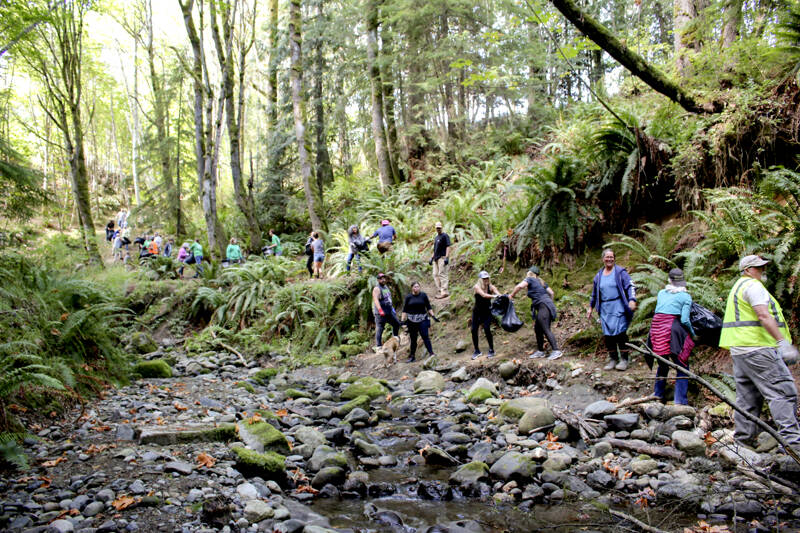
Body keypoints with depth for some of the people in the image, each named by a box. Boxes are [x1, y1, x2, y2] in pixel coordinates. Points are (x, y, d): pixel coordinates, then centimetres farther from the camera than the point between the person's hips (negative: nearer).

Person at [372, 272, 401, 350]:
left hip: (389, 311, 9)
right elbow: (376, 300, -26)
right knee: (379, 329, -6)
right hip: (381, 313, -9)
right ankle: (378, 346, -3)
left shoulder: (386, 287, 15)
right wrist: (380, 310, -37)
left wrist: (392, 308, 28)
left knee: (397, 324, 14)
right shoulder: (377, 289, -13)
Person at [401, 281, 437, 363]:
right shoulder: (408, 297, 2)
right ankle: (412, 356, 17)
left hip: (422, 319, -1)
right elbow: (405, 310, 3)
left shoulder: (423, 295, 2)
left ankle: (431, 353, -11)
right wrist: (402, 320, -3)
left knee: (425, 336, -11)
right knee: (413, 339, 8)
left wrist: (432, 315, -5)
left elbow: (428, 307, 5)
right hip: (411, 320, 1)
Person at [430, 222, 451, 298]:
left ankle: (444, 292, -14)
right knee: (435, 274, 6)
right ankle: (439, 291, 11)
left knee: (442, 274, -13)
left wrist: (446, 257, -21)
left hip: (442, 258, -9)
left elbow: (448, 247, -12)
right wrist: (431, 258, 23)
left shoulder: (445, 236, -4)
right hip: (436, 259, 9)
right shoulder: (436, 237, 22)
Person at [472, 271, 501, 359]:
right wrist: (494, 296, -50)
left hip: (487, 311, 0)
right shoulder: (477, 287, -16)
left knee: (487, 329, -15)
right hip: (477, 311, 0)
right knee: (474, 330, -3)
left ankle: (491, 350, 0)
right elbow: (483, 295, -34)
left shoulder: (491, 287, -10)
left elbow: (498, 294, -28)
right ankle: (477, 351, 15)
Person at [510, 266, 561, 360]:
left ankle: (556, 351, -18)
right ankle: (540, 351, 17)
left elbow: (520, 286, -20)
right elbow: (552, 293, 21)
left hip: (543, 306, -9)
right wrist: (550, 305, 29)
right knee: (537, 329, 13)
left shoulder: (529, 279, -1)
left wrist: (512, 295, -7)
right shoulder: (541, 282, 22)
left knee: (546, 330, -13)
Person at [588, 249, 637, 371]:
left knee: (620, 332, -10)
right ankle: (613, 359, 14)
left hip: (618, 307, -4)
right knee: (607, 334, 2)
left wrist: (632, 300, -21)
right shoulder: (599, 275, 15)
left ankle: (624, 359, 1)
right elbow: (594, 293, 25)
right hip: (605, 309, 5)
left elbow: (630, 286, -6)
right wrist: (591, 308, 26)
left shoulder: (620, 272, 1)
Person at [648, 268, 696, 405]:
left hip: (656, 327, 5)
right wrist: (692, 333, 10)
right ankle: (680, 401, -4)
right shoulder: (685, 296, 3)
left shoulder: (661, 293, 16)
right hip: (672, 329, -5)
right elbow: (684, 320, -6)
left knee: (662, 364, 21)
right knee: (682, 366, 3)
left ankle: (657, 394, 28)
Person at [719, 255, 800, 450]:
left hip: (739, 349, 10)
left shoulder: (738, 287, 24)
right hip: (757, 348, -10)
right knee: (783, 391, -10)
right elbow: (763, 316, -20)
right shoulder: (753, 286, -8)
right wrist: (783, 342, -25)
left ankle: (743, 439, 12)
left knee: (747, 396, 11)